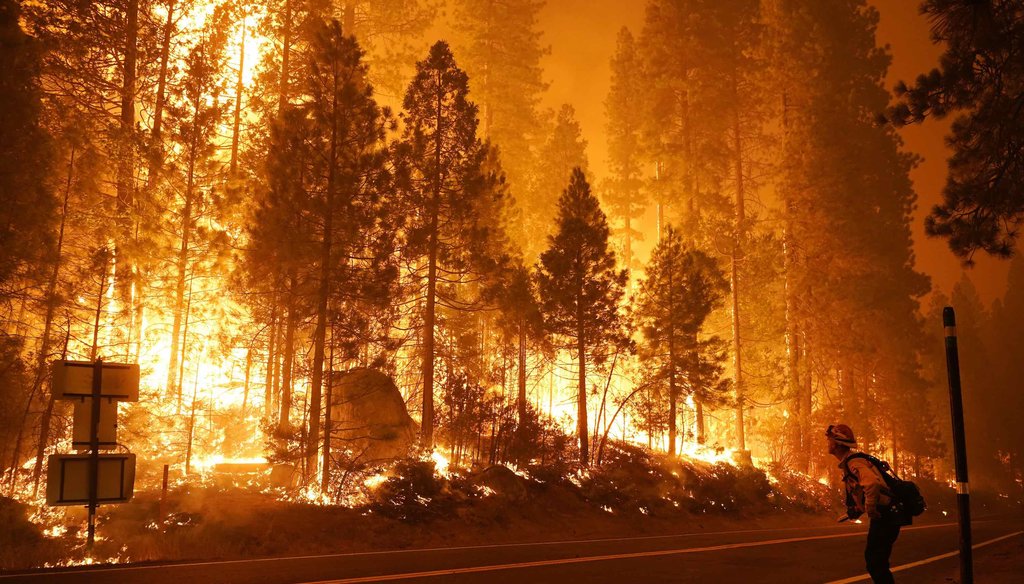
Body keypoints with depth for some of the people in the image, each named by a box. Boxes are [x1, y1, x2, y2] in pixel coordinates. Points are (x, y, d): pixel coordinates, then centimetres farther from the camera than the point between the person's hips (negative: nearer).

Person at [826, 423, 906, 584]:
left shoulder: (853, 462, -19)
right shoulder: (848, 462, 13)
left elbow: (872, 483, -38)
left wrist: (870, 509, -27)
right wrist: (857, 509, 17)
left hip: (886, 515, -10)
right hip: (883, 516, 10)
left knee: (875, 561, -7)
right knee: (872, 558, 17)